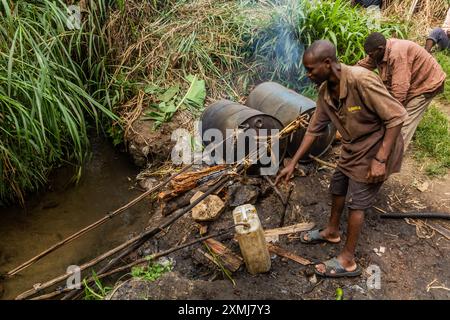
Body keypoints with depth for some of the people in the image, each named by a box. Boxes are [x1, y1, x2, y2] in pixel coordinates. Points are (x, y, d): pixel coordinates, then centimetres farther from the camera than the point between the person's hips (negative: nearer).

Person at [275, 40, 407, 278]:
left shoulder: (361, 80, -31)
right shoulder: (325, 91, -7)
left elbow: (396, 116, -27)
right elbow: (314, 129, 2)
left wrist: (380, 160, -28)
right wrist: (292, 163, 3)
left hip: (376, 149, -8)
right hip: (352, 148, 8)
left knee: (356, 203, -1)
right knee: (337, 188, 19)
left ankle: (348, 261, 14)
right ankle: (332, 232, 43)